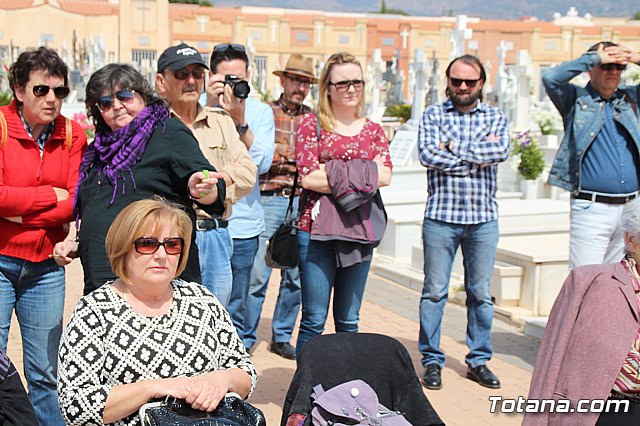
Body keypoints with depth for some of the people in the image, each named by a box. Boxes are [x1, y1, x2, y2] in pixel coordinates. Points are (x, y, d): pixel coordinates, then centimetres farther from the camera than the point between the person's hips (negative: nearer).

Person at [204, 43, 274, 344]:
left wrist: (240, 121, -17)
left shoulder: (260, 111, 5)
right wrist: (210, 107, -19)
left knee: (235, 310, 10)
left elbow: (263, 164, -7)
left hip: (243, 223, 1)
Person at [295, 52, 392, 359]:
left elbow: (385, 175, -1)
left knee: (349, 321, 12)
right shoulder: (312, 125, 2)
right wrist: (360, 176, -8)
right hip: (316, 229, -4)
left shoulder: (372, 130, 14)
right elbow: (308, 177, -10)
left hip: (360, 229, 4)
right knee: (314, 319, -1)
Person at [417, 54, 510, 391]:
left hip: (483, 218, 2)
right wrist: (477, 156, -9)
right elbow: (427, 154, -12)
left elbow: (501, 151, -10)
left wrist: (454, 149, -11)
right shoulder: (433, 115, 5)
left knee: (481, 293, 9)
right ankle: (432, 360, 14)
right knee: (434, 291, 2)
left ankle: (479, 360, 21)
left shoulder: (495, 117, 10)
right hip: (441, 216, -2)